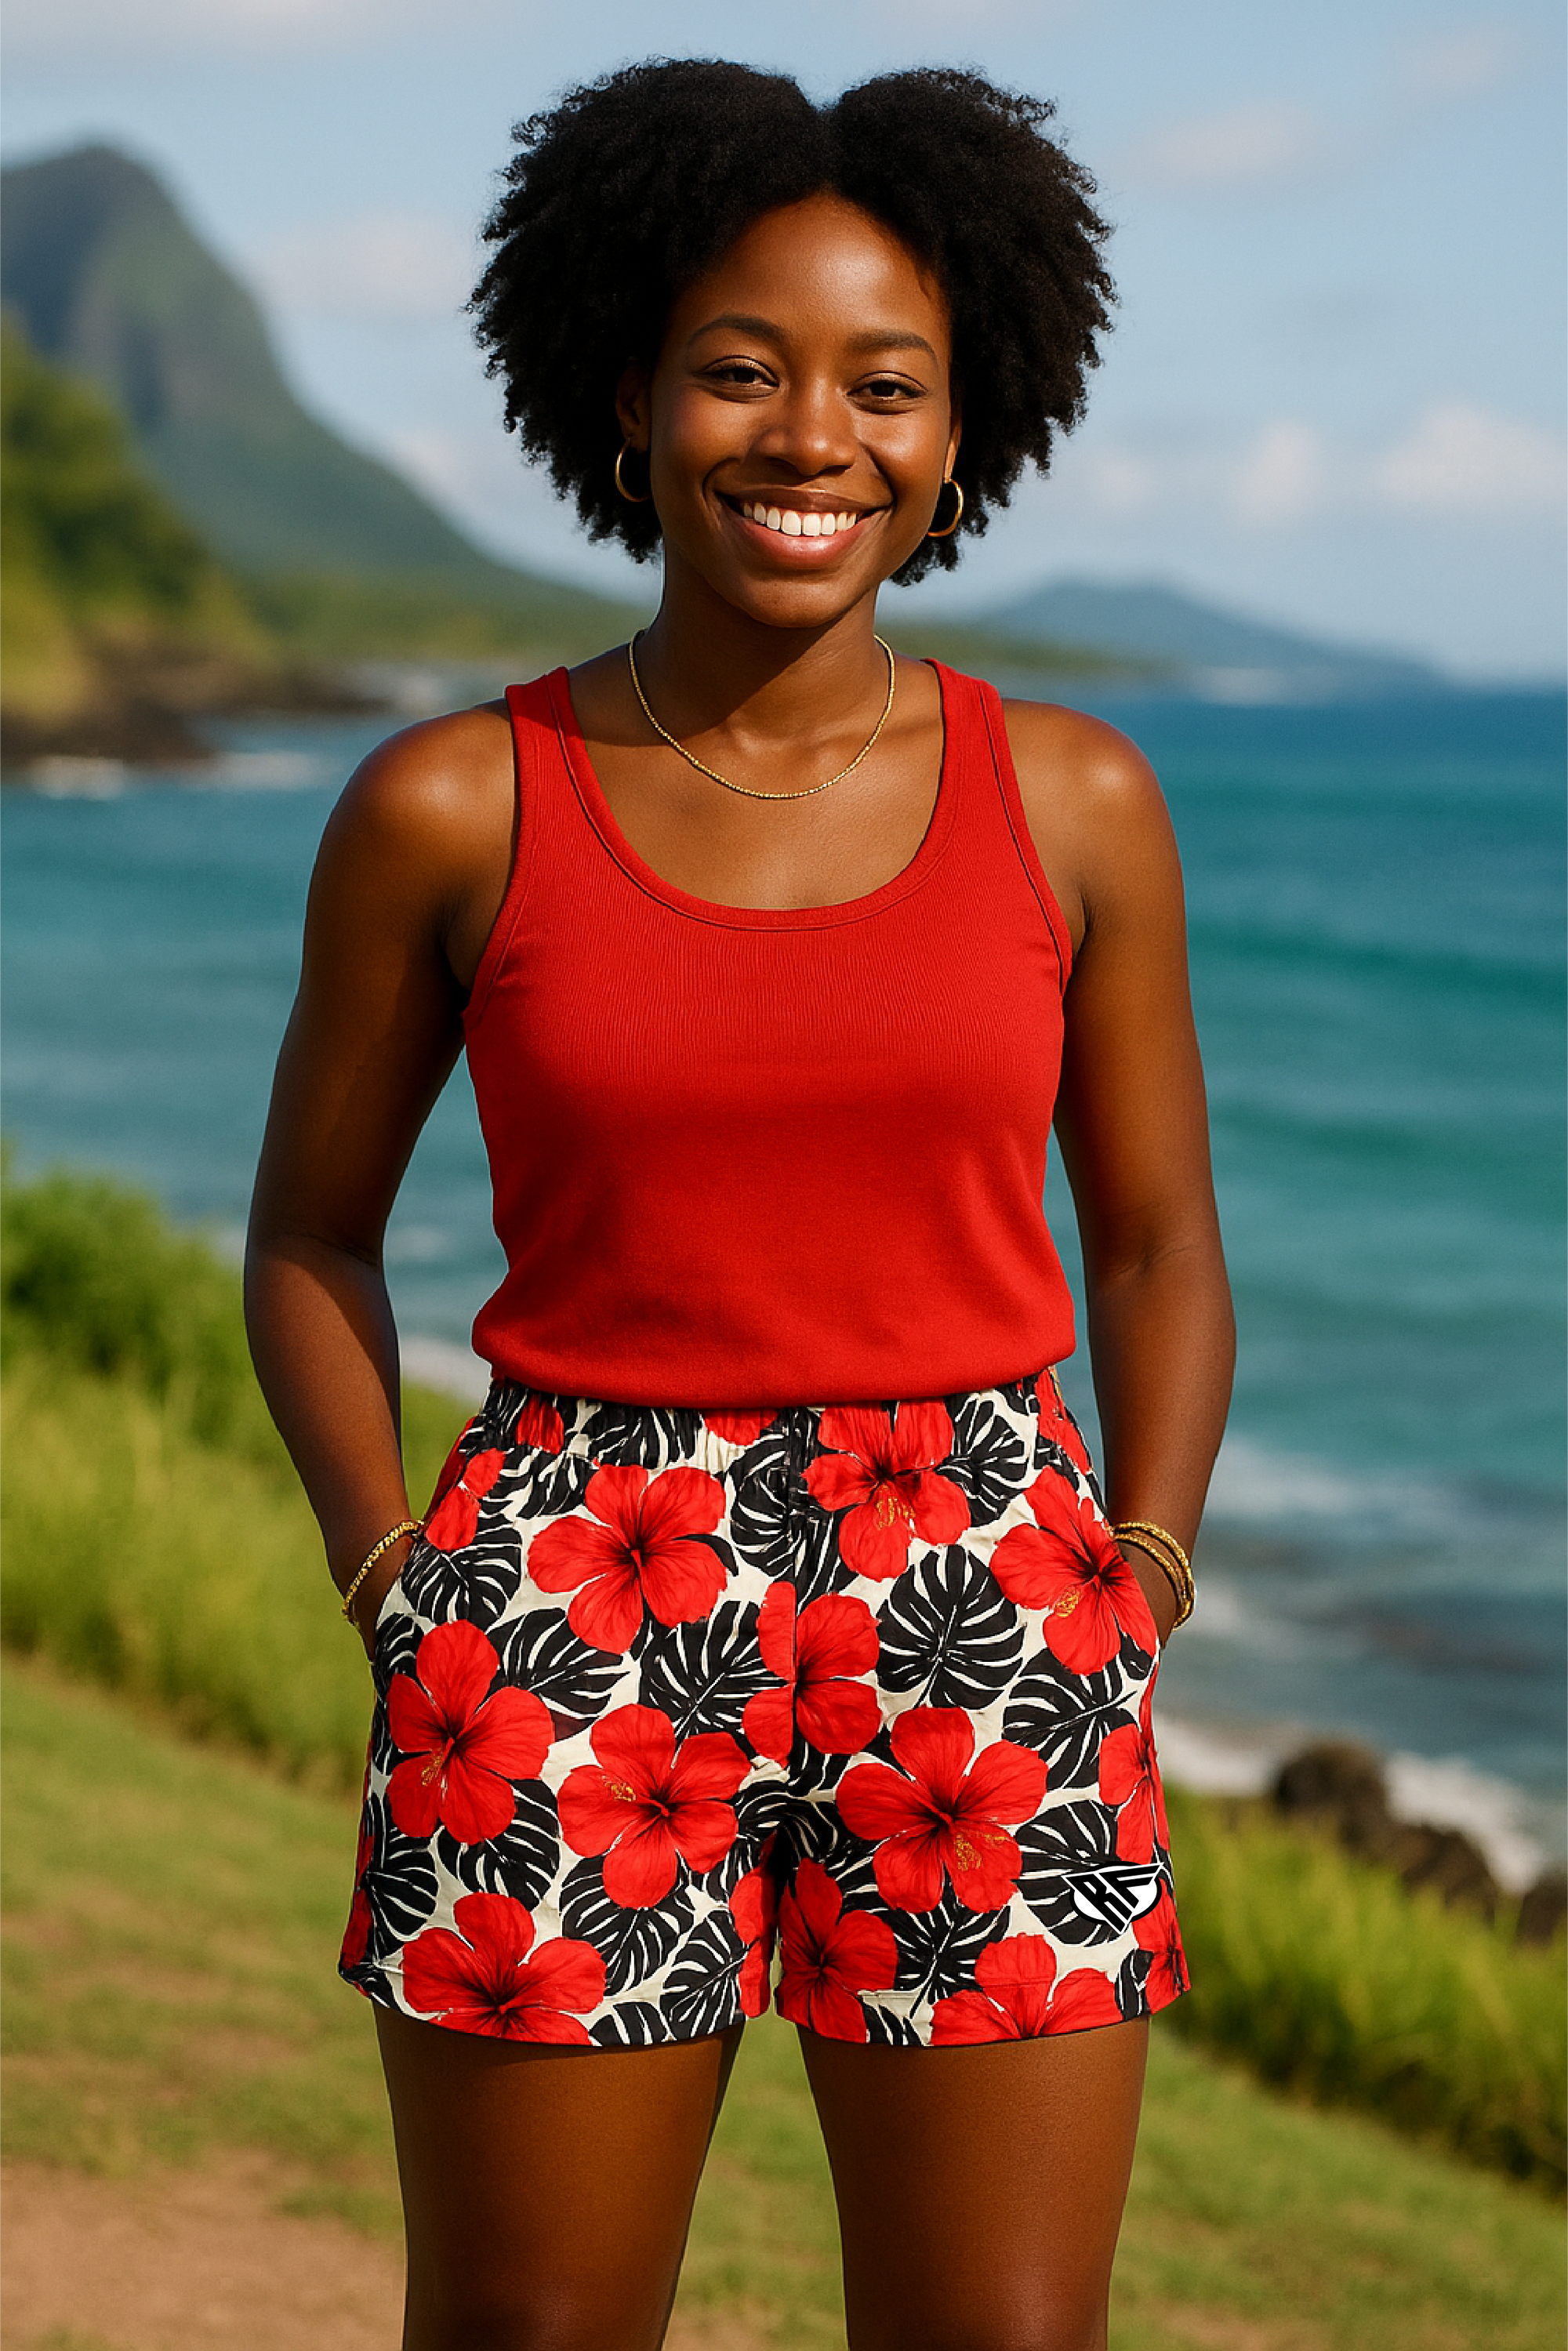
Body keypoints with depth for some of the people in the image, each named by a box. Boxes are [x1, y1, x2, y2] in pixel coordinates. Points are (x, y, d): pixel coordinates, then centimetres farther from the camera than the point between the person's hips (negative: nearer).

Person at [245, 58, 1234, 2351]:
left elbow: (1155, 1244, 11)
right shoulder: (451, 811, -1)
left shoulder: (1074, 806, 2)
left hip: (983, 1636, 1)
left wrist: (1139, 1593, 1)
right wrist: (404, 1600, 0)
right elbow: (312, 1233, 10)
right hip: (571, 1643, -1)